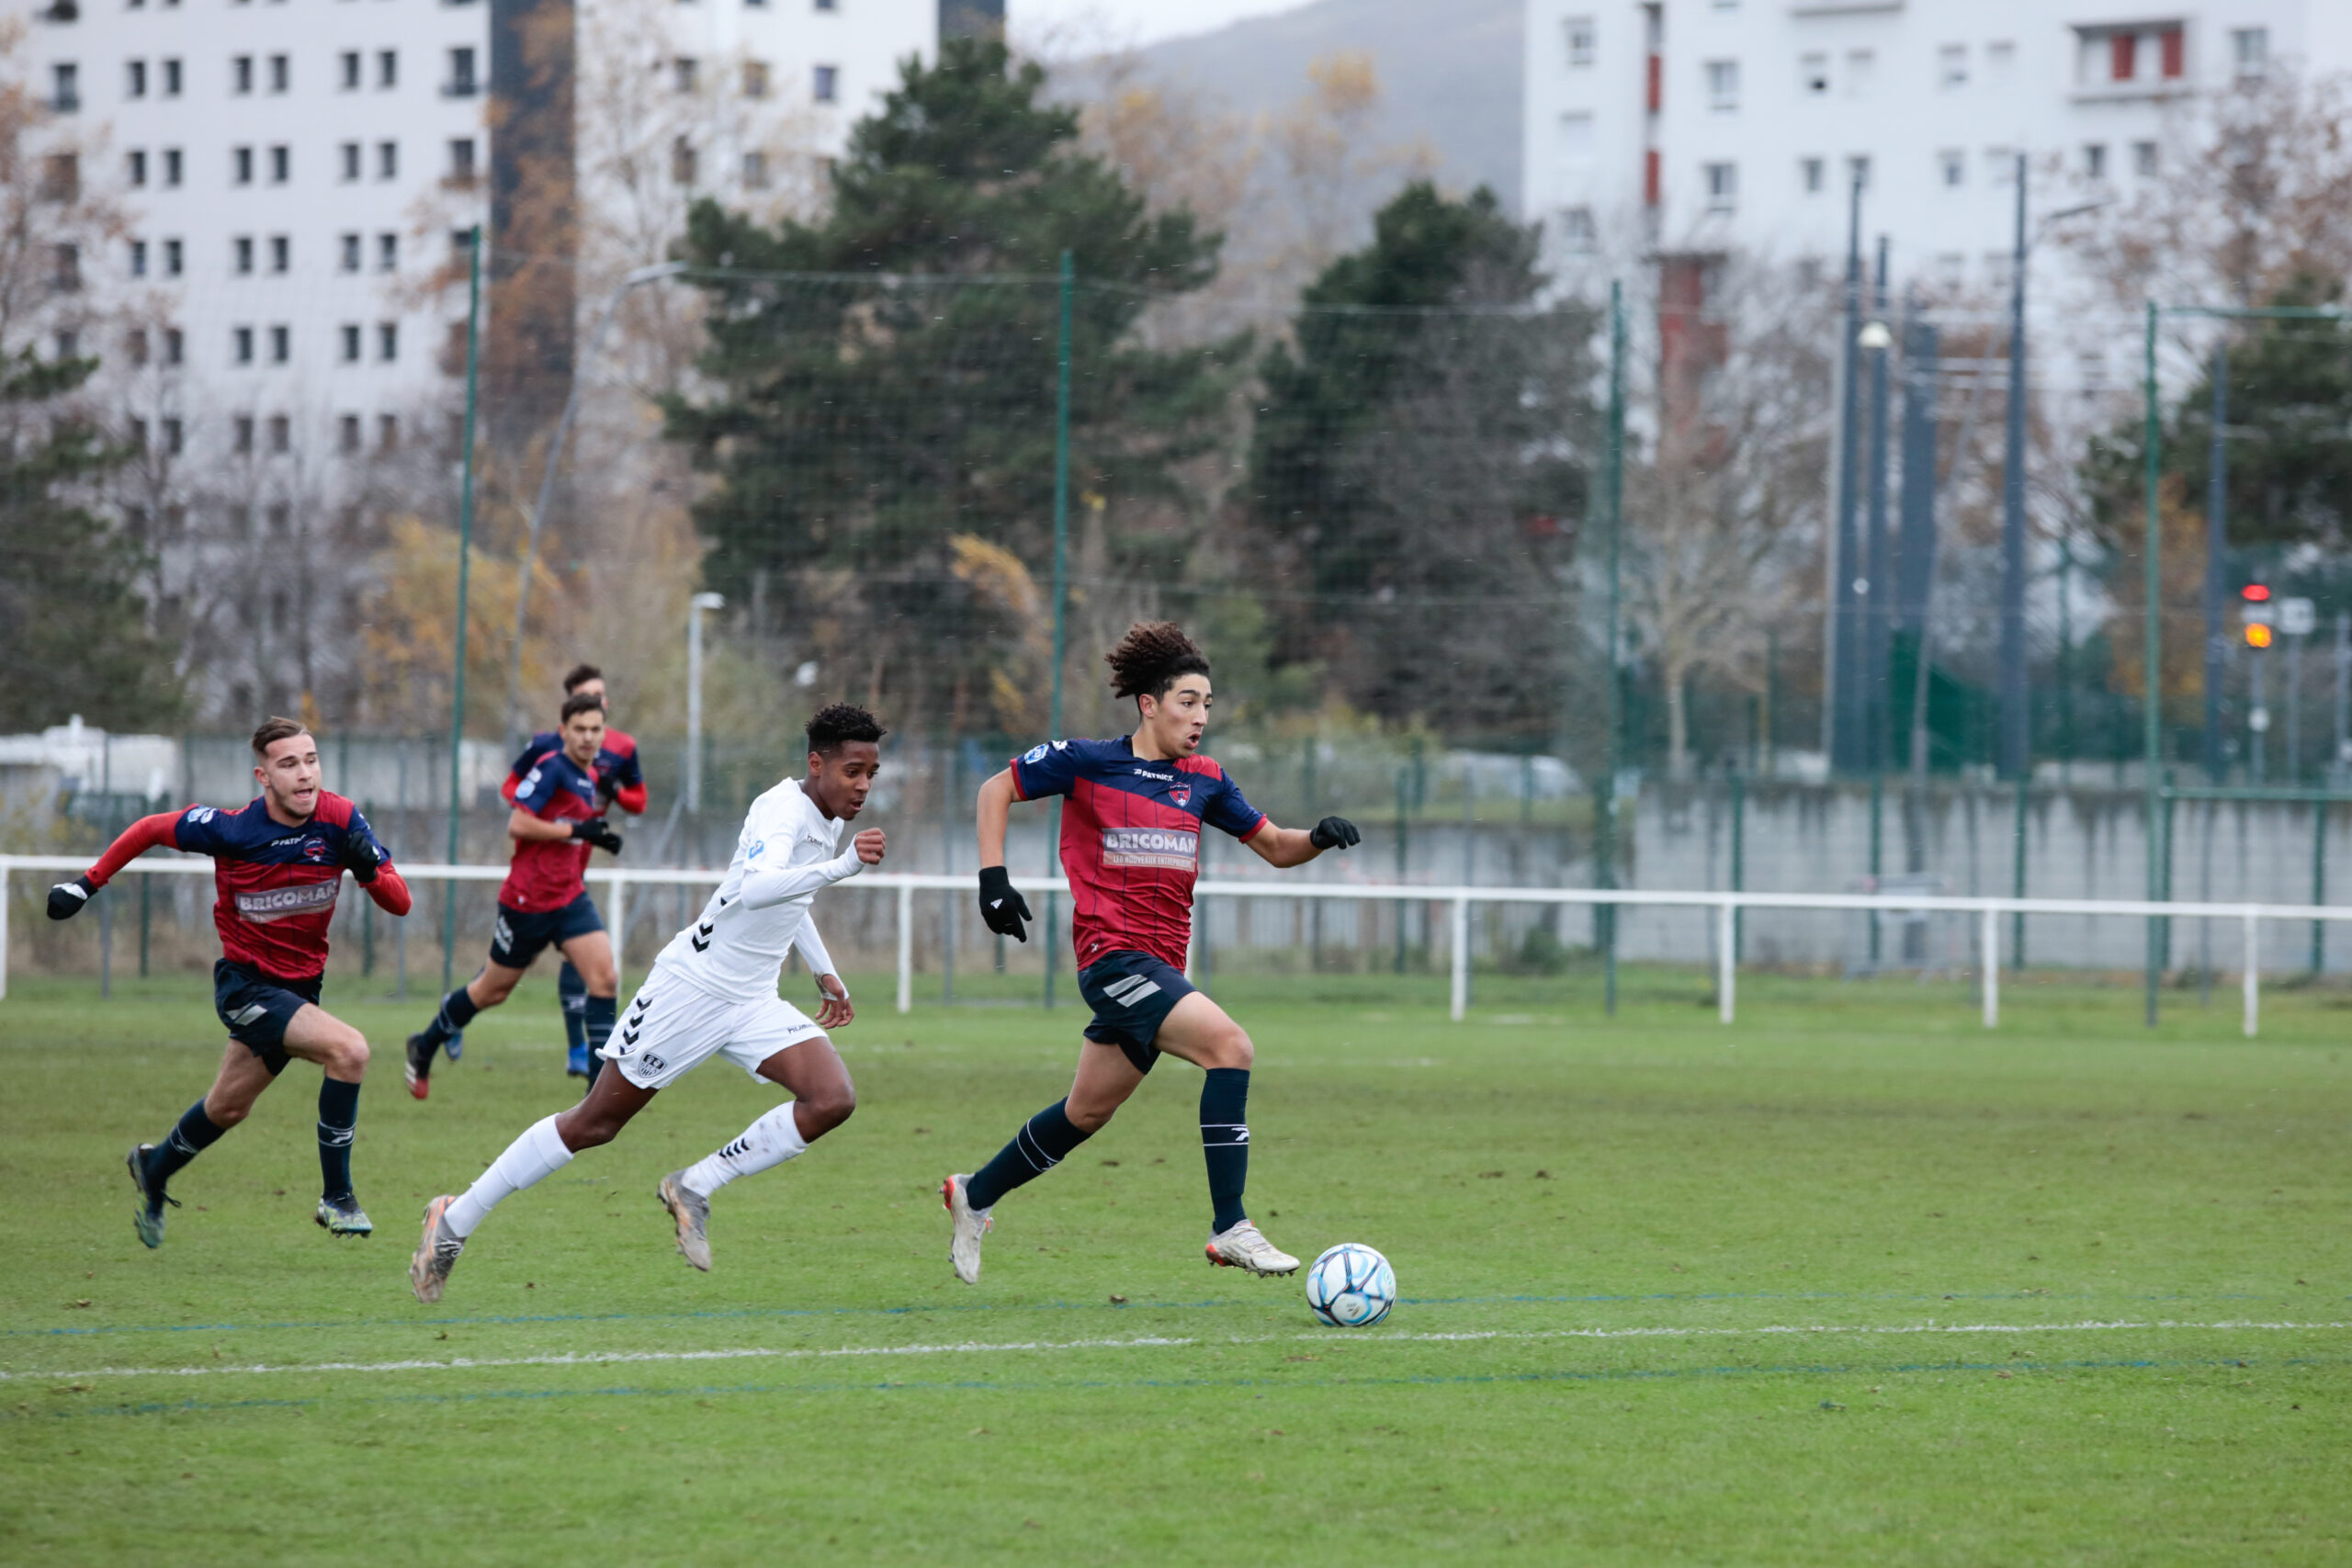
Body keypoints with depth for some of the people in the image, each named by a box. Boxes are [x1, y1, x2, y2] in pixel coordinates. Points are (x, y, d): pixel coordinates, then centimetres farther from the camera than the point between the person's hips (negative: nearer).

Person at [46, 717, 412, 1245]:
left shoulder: (340, 820, -13)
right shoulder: (231, 829, -21)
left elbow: (400, 903, -12)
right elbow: (151, 829, -3)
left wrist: (370, 870, -33)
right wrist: (89, 882, 0)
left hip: (301, 985, 5)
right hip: (246, 981, -5)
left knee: (228, 1107, 22)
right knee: (348, 1049, -26)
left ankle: (154, 1170, 51)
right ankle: (336, 1196, -16)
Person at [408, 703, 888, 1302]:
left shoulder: (829, 819, 7)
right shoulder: (782, 811, -21)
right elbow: (754, 889, -43)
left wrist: (824, 972, 26)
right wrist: (841, 867, -50)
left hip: (752, 1004, 8)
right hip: (691, 988, -8)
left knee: (833, 1099, -16)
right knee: (594, 1123, -1)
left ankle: (694, 1187, -3)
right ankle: (455, 1222, 13)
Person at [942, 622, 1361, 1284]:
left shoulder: (1204, 780, 10)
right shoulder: (1086, 762, -4)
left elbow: (1274, 847, 16)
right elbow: (996, 790, 7)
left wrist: (1318, 838, -5)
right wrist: (993, 876, -4)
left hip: (1162, 965, 7)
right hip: (1112, 952, -7)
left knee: (1087, 1112, 15)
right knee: (1230, 1044, -24)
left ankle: (974, 1196, 37)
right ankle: (1230, 1228, -24)